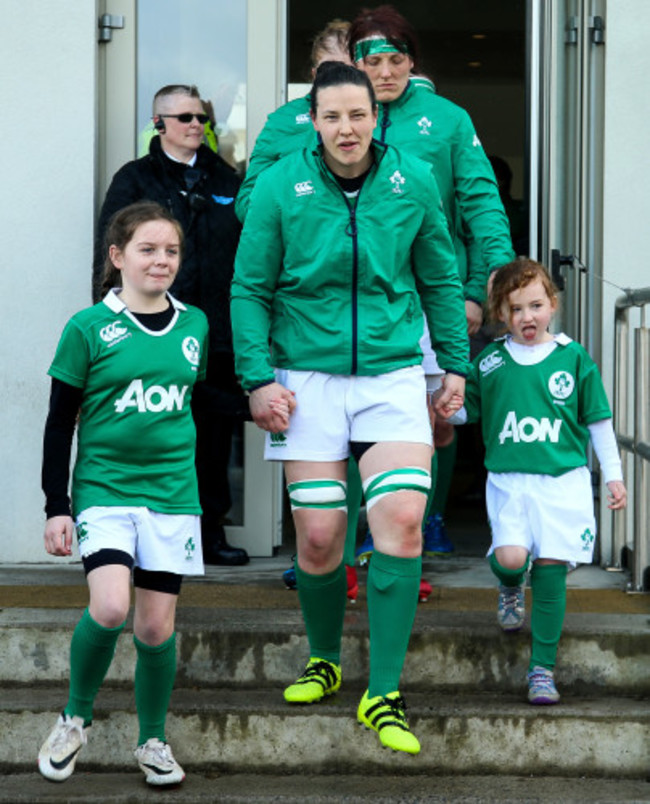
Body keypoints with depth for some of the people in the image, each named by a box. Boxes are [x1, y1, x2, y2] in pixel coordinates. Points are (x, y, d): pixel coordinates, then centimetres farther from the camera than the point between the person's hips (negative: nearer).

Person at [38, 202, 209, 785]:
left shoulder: (195, 325, 7)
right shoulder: (89, 329, -4)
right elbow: (60, 424, -1)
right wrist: (57, 506, -4)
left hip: (172, 494, 3)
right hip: (104, 489, -3)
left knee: (157, 625, 4)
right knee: (109, 607, -21)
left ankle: (153, 741, 24)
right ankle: (76, 717, 5)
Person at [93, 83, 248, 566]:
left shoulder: (224, 179, 15)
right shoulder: (135, 180, 5)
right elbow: (110, 255, 1)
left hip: (217, 332, 3)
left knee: (214, 432, 5)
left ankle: (211, 530, 14)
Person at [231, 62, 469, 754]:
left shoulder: (413, 182, 2)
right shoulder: (280, 185, -2)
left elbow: (440, 280, 13)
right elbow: (250, 288, 2)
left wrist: (455, 364, 11)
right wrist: (258, 378, -5)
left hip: (393, 374, 0)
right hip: (308, 378, 0)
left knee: (401, 519, -15)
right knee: (317, 537, 0)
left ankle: (383, 693, -7)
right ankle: (323, 661, 28)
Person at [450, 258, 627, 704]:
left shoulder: (573, 357, 4)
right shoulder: (488, 362, 6)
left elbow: (599, 420, 10)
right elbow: (464, 410, 17)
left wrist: (613, 474, 10)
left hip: (564, 481, 0)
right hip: (508, 480, 1)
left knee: (550, 568, -4)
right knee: (510, 557, -18)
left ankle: (543, 668, 6)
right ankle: (509, 587, 22)